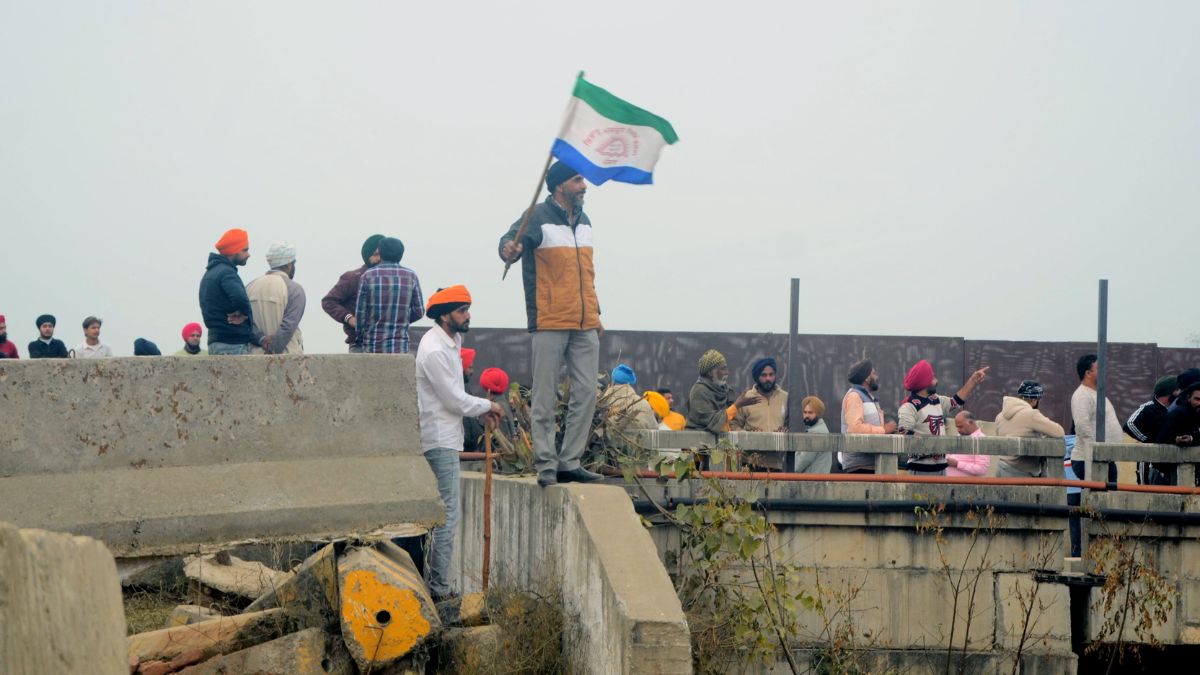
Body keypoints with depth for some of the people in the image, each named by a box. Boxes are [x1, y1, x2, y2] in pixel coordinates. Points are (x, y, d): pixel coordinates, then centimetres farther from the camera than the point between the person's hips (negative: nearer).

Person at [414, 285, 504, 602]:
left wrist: (481, 408, 7)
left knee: (449, 510, 14)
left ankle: (437, 582, 19)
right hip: (440, 440, -11)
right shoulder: (435, 351, -19)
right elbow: (455, 400, -18)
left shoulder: (451, 341, 13)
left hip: (446, 436, 11)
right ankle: (439, 588, -7)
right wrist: (487, 406, -3)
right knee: (448, 514, -9)